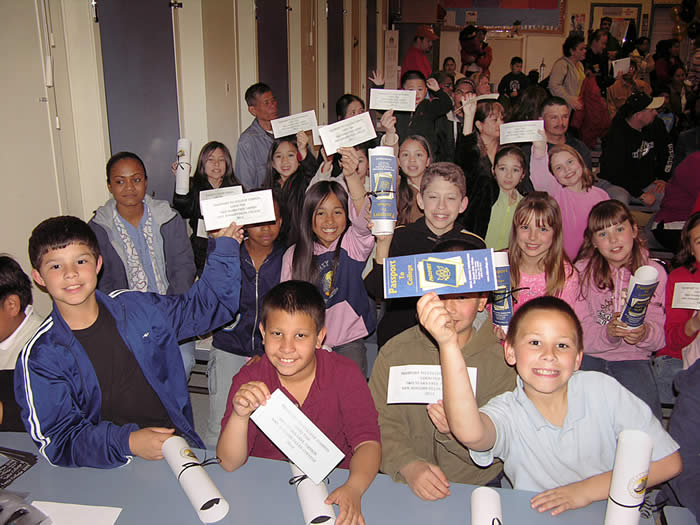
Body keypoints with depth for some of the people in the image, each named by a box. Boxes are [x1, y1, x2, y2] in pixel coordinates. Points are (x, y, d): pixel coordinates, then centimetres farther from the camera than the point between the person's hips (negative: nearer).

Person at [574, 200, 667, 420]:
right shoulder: (583, 270, -2)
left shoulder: (654, 272, 2)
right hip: (589, 355, -1)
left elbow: (660, 332, 1)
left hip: (633, 359, 1)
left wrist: (645, 333, -23)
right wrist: (607, 333, -27)